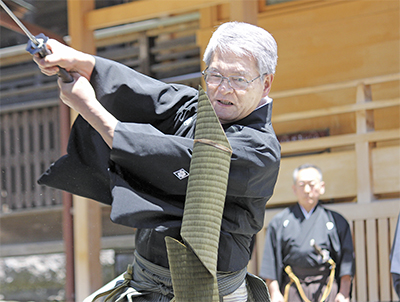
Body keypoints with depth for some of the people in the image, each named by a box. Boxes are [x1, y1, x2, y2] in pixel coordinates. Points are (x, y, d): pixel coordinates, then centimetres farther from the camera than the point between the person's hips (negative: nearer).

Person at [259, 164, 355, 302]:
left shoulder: (336, 221, 14)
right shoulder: (279, 221, 15)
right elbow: (270, 260, 10)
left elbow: (346, 259, 9)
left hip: (328, 290, 0)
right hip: (293, 290, 0)